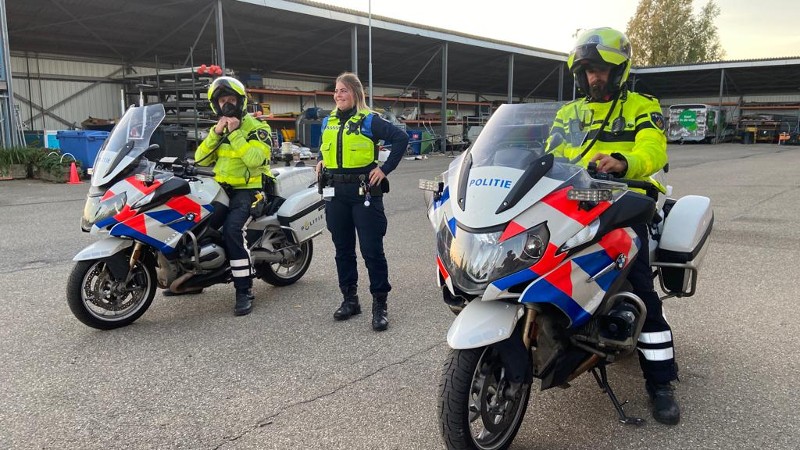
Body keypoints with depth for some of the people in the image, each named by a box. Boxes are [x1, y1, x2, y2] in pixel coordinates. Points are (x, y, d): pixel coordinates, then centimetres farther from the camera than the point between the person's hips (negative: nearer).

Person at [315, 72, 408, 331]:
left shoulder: (369, 121, -5)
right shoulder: (328, 122, 13)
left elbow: (400, 138, -9)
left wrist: (385, 169, -12)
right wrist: (322, 161, 13)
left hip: (364, 191, -6)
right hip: (335, 193, 6)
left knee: (372, 249, -4)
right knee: (343, 249, 11)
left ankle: (380, 304, 6)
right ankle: (350, 300, 24)